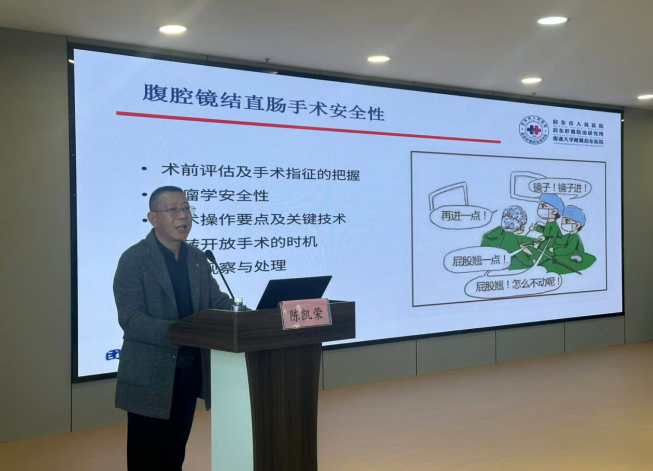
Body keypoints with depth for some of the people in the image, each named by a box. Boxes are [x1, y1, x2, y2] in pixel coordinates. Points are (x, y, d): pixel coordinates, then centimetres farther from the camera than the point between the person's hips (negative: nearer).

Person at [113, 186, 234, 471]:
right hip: (150, 377, -6)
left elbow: (218, 302, 8)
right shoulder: (134, 259, -11)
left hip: (190, 372, 6)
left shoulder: (198, 259, 9)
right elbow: (131, 319, -20)